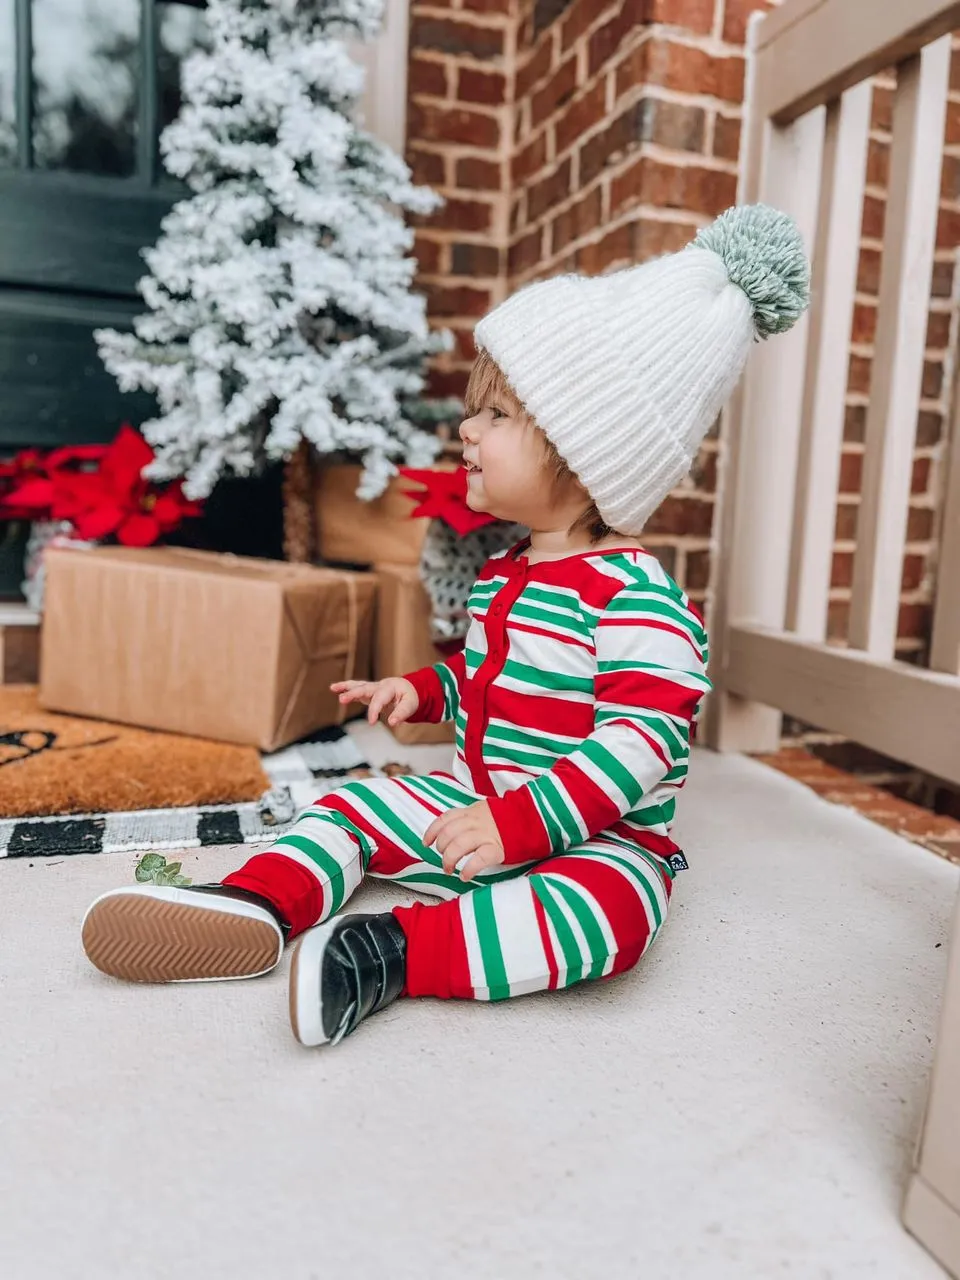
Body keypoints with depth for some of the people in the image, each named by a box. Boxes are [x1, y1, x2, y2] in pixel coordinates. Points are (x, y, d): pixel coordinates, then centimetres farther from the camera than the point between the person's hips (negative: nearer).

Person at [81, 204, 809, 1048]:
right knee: (352, 806, 5)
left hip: (593, 839, -7)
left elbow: (640, 741, -29)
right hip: (477, 805, 8)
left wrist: (524, 820, -34)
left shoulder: (635, 599, -22)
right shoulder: (503, 576, 7)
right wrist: (426, 690, 6)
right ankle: (259, 907, -11)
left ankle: (393, 951, -36)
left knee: (609, 907, -37)